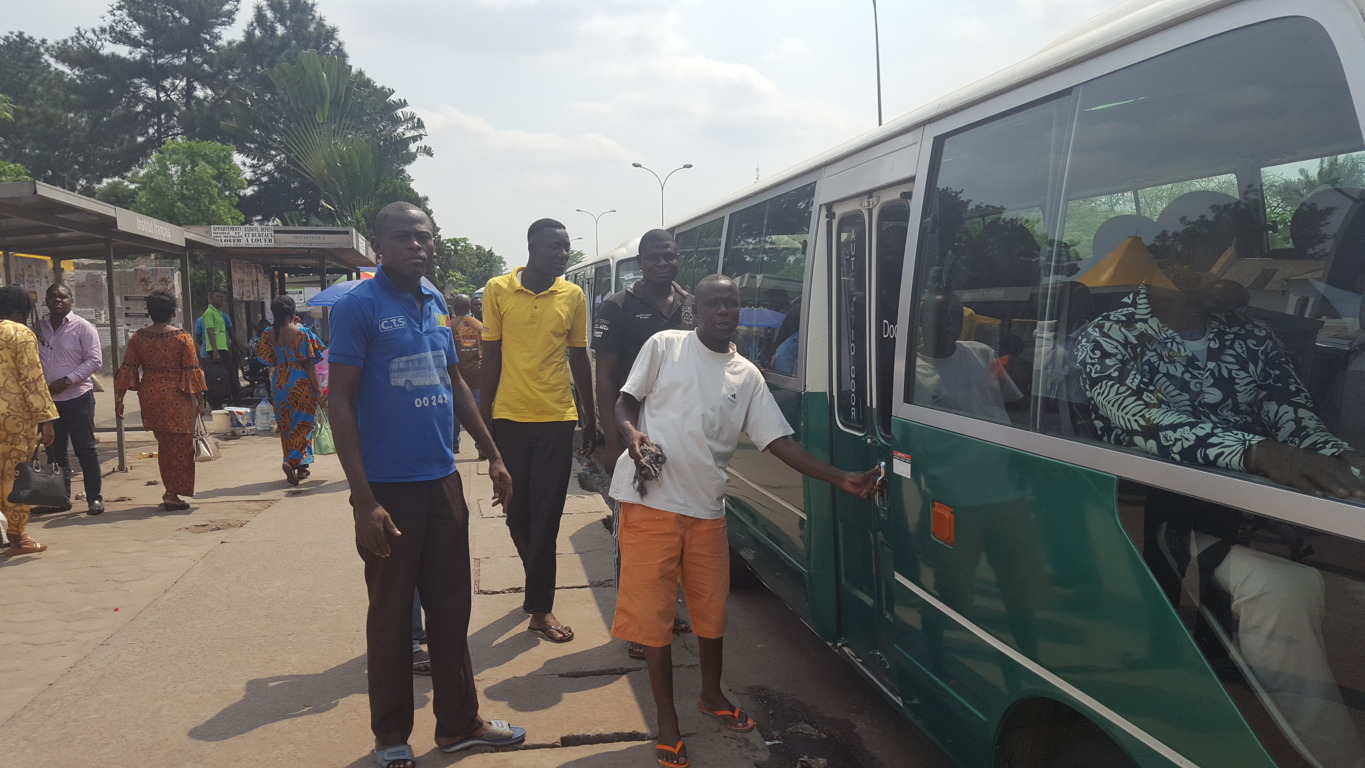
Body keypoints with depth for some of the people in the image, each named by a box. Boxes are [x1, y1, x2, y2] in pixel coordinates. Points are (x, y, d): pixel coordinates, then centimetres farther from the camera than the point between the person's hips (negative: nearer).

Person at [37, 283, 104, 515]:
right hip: (48, 399, 5)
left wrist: (66, 380, -16)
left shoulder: (82, 327, -4)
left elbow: (95, 360, -9)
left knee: (85, 449, -1)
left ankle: (95, 498, 5)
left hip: (77, 397, -5)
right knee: (54, 451, 11)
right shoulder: (39, 328, 9)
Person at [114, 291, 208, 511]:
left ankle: (170, 491, 23)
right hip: (177, 399, -4)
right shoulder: (182, 337, -8)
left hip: (149, 398, 4)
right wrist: (200, 402, -2)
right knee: (180, 446, 4)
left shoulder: (138, 338, 2)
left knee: (164, 444, 18)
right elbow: (192, 371, -8)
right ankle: (172, 494, 2)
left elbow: (128, 369, 3)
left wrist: (119, 399, 10)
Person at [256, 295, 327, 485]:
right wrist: (318, 390, -11)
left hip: (278, 382, 5)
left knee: (285, 425, 14)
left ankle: (301, 468, 20)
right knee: (302, 423, 4)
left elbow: (268, 360, 10)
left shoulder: (268, 335, 0)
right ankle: (293, 461, -14)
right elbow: (308, 364, -14)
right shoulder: (301, 332, -13)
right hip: (301, 383, -5)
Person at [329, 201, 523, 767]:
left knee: (451, 608, 15)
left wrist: (492, 455, 16)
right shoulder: (359, 306, -10)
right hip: (389, 488, -6)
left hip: (443, 482, 6)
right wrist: (364, 501, -18)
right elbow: (340, 402, -13)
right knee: (391, 616, 8)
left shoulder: (436, 304, 9)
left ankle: (459, 722, 30)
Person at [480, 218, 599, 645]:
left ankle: (539, 607, 11)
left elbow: (579, 359, 9)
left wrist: (590, 418, 11)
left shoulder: (573, 296, 2)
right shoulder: (497, 290, -1)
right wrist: (484, 417, 2)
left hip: (557, 421, 0)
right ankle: (539, 588, 34)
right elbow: (491, 357, 3)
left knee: (546, 517, 1)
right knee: (517, 513, 11)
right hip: (509, 418, 0)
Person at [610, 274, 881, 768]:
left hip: (707, 509, 4)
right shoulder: (665, 346, 0)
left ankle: (712, 695, 38)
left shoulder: (747, 376, 9)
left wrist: (842, 479, -2)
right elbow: (625, 402, 4)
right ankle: (667, 722, 15)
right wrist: (631, 433, -19)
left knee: (712, 611, 13)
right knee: (653, 614, 0)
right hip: (651, 503, -3)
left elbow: (780, 442, 6)